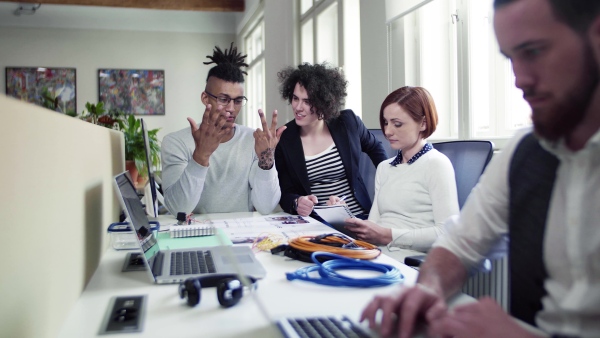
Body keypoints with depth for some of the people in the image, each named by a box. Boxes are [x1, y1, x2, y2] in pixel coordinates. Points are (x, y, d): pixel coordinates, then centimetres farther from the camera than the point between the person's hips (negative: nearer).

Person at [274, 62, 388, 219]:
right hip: (314, 225, 1)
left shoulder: (348, 122, -2)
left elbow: (374, 147, 19)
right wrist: (296, 203, -23)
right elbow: (285, 194, -1)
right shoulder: (283, 140, -5)